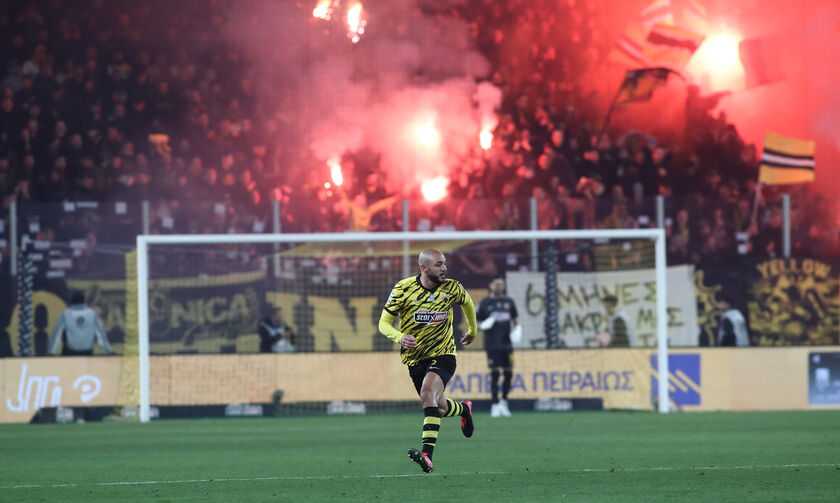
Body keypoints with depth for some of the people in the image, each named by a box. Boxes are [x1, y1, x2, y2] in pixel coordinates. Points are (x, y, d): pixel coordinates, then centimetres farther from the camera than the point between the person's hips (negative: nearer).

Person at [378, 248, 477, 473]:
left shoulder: (452, 288, -7)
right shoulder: (403, 289, -11)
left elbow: (467, 302, 18)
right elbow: (384, 323, -5)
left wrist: (472, 330, 32)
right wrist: (399, 337, -26)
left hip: (443, 354, -2)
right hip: (415, 357, 2)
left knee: (428, 393, -29)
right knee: (439, 407, 12)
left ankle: (427, 454, -37)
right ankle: (464, 409, 51)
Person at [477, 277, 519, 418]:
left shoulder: (508, 301, 11)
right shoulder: (485, 303, 2)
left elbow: (515, 318, 20)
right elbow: (477, 321, 6)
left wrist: (517, 328, 1)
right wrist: (483, 325, -15)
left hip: (507, 343, 4)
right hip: (492, 346, -3)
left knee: (508, 373, 4)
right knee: (495, 373, -7)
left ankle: (503, 402, 22)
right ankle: (495, 405, -1)